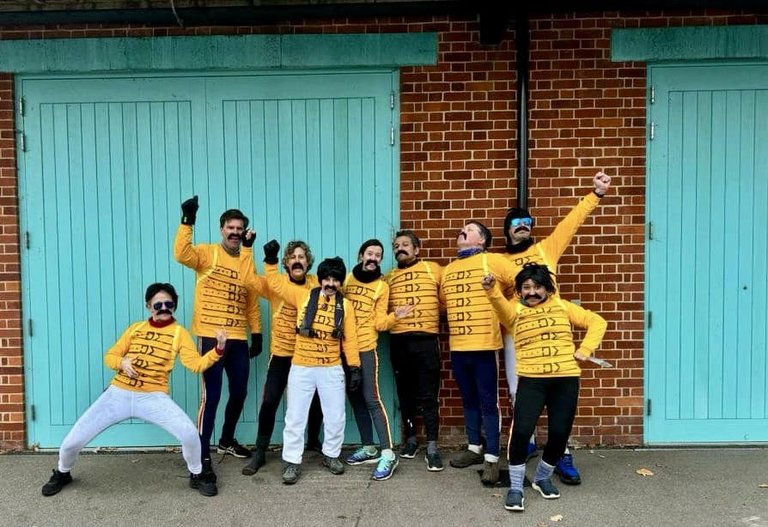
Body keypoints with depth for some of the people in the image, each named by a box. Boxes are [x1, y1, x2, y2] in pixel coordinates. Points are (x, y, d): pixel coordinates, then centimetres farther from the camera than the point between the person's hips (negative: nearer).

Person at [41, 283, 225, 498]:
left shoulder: (179, 333, 2)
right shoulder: (135, 328, 12)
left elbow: (195, 364, -11)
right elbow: (110, 356, 13)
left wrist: (218, 349, -28)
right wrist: (122, 362, -10)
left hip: (153, 397, -3)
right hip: (118, 393, 3)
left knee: (189, 433, -25)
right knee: (74, 439, -1)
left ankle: (197, 476, 5)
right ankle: (62, 474, 35)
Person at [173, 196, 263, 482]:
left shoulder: (247, 263, 12)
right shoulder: (207, 253, -1)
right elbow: (181, 254, -23)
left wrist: (257, 333, 9)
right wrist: (188, 221, -29)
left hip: (238, 339, 5)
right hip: (210, 336, -5)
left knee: (239, 393, 14)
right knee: (211, 396, -7)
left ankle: (227, 440, 37)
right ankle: (203, 455, 4)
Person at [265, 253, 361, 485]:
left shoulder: (345, 305, 2)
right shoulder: (303, 296, 0)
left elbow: (350, 339, 2)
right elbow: (274, 283, 4)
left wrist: (355, 368, -3)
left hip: (332, 370, 1)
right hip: (301, 368, -1)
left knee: (336, 416, 9)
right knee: (295, 417, 3)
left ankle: (331, 455, 29)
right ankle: (292, 462, 15)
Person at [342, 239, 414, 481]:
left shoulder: (381, 286, -2)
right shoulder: (347, 280, 7)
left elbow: (379, 323, -5)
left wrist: (394, 316, -23)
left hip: (366, 348, -4)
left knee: (371, 399, -10)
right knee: (356, 399, 11)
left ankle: (388, 454, -6)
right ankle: (368, 448, 23)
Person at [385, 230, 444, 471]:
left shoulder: (433, 269, 4)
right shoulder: (389, 277, 11)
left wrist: (437, 321, -5)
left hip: (426, 340, -3)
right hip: (398, 341, 3)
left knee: (428, 396, -2)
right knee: (405, 394, 13)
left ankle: (432, 448, 3)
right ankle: (410, 439, 27)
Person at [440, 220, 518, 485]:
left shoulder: (492, 260, -4)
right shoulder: (448, 269, 14)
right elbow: (443, 302, 27)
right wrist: (458, 317, 13)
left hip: (484, 345, -6)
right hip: (457, 347, 6)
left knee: (488, 402, 0)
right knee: (469, 400, 16)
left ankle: (492, 458, 7)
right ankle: (475, 448, 30)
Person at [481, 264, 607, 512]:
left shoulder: (562, 306, 11)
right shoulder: (515, 310, 5)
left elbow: (597, 322, 13)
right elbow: (500, 305, -19)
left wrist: (585, 349, 1)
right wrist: (491, 290, -41)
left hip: (565, 380, 2)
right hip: (531, 381, -2)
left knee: (559, 435, 4)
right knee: (521, 431, -15)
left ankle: (542, 478, 31)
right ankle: (515, 488, 5)